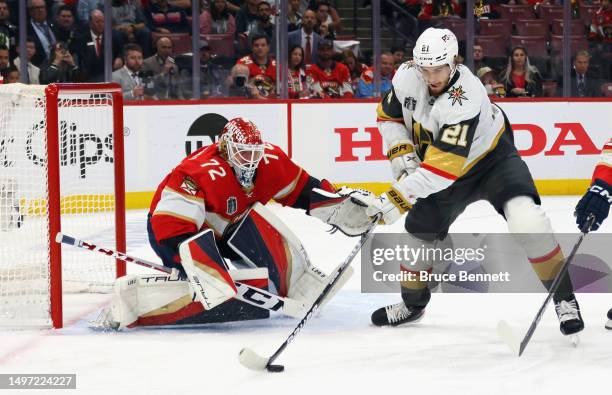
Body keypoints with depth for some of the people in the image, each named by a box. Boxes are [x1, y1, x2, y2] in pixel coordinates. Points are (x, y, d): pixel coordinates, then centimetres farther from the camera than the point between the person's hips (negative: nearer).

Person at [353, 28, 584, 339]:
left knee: (527, 221, -27)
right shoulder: (407, 77, -18)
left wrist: (398, 198, -45)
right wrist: (401, 153, -13)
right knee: (420, 231, 11)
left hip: (492, 159, -6)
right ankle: (412, 304, 37)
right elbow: (388, 115, 3)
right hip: (446, 172, 6)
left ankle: (564, 298, -14)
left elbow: (444, 166, -43)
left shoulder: (465, 99, -38)